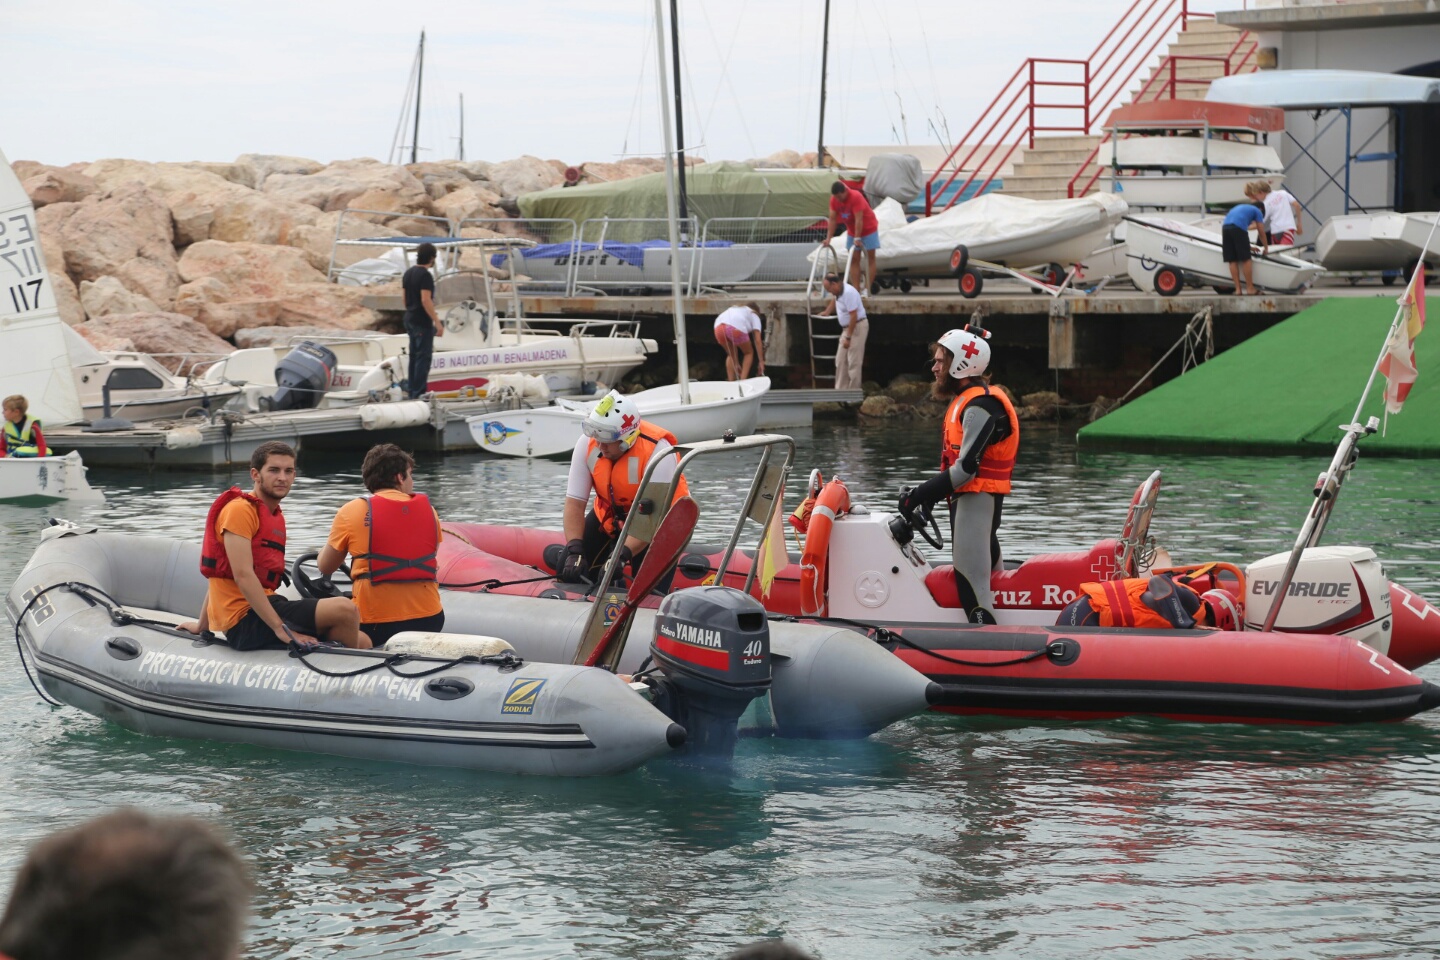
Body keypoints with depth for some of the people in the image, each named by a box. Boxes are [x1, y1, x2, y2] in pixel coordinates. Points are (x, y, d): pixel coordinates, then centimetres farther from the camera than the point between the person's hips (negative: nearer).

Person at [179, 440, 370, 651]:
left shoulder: (275, 516, 21)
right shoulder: (240, 510, -8)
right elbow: (242, 575, -19)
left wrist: (202, 624, 35)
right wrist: (281, 628, -25)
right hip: (246, 618, -9)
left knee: (361, 642, -2)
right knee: (344, 609, -23)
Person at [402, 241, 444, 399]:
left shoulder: (408, 273, 11)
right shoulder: (425, 275, -17)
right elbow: (425, 300, -23)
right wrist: (437, 322, -22)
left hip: (410, 320, 9)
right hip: (422, 322, -9)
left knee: (414, 355, 15)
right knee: (423, 356, -6)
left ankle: (411, 389, 18)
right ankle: (418, 393, -8)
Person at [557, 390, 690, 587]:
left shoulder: (658, 451, -33)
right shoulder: (587, 444, -19)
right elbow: (574, 503, -18)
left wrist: (622, 555, -44)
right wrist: (574, 551, -32)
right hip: (608, 516, 5)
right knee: (569, 572, -5)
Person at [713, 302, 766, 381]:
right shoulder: (754, 316, 29)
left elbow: (733, 343, 40)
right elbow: (757, 341, 16)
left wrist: (736, 364, 41)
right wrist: (761, 361, 17)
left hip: (719, 327, 5)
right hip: (737, 328, -5)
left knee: (731, 354, 29)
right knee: (749, 353, 21)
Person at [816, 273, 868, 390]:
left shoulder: (848, 293, -25)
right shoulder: (837, 291, 5)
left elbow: (853, 316, -27)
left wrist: (848, 337, -24)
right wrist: (827, 312, 45)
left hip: (857, 327, -10)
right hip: (847, 328, 10)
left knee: (853, 363, -8)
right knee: (840, 361, 10)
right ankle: (840, 390, 14)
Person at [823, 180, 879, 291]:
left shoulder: (856, 197, -30)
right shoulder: (834, 200, -13)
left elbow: (859, 219, -31)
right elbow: (832, 219, -11)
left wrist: (857, 238, -32)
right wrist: (828, 238, -16)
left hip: (868, 229, -5)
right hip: (852, 231, 5)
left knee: (870, 258, -2)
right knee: (854, 260, 0)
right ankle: (856, 289, -3)